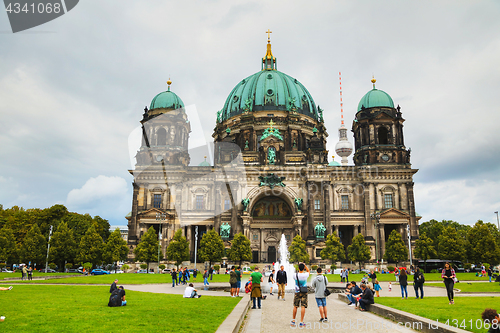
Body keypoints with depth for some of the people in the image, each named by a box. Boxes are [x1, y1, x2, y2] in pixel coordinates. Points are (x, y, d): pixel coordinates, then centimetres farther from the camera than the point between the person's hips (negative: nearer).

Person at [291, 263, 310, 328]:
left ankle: (293, 321, 21)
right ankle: (301, 323, -2)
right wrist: (304, 265, 10)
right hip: (304, 293, -2)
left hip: (297, 292, 2)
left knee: (295, 306, 12)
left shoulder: (295, 275, -10)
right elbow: (308, 270, 11)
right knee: (303, 306, 0)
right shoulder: (305, 275, -13)